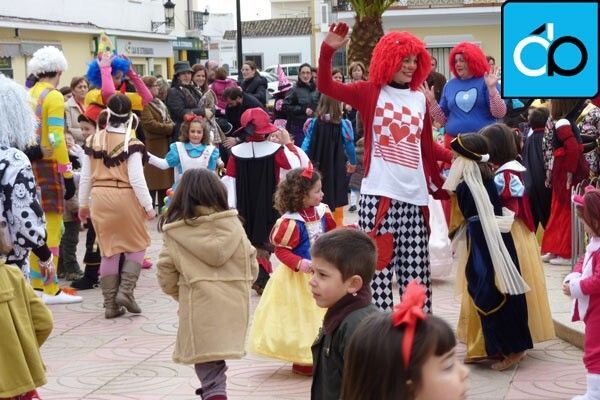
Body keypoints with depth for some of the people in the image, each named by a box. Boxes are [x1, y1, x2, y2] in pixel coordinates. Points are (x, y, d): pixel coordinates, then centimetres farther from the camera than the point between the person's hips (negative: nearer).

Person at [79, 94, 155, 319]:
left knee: (108, 250, 12)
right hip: (125, 198, -4)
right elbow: (136, 178, -14)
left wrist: (83, 204, 18)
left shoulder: (93, 140, 3)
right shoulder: (131, 143, -11)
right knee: (137, 244, 15)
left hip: (99, 198, 4)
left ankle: (110, 304, 12)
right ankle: (125, 290, -1)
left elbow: (86, 176, 7)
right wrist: (148, 206, -6)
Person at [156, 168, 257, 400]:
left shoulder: (175, 230, -4)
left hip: (200, 305, -3)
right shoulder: (232, 223, 2)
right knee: (216, 359, 21)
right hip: (234, 304, 3)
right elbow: (251, 264, 6)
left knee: (208, 365, 1)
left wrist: (181, 295, 16)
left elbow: (166, 273, -2)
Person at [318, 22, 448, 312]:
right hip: (378, 193, -3)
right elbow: (326, 86, -8)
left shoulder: (420, 99, 13)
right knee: (379, 265, -2)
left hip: (414, 196, 4)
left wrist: (439, 186, 19)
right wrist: (328, 50, -21)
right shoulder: (370, 92, 2)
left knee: (416, 271, 6)